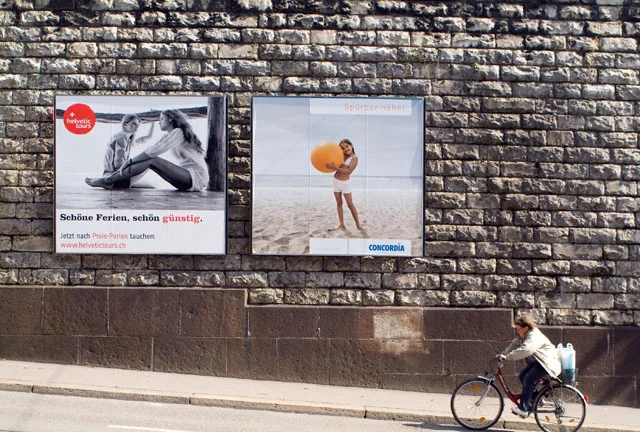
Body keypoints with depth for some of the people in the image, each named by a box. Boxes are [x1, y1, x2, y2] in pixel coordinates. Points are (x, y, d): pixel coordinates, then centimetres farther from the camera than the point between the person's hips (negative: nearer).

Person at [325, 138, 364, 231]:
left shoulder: (354, 158, -11)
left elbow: (348, 171, -22)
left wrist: (335, 167, -29)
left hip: (345, 183, -5)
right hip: (336, 181, 5)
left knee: (350, 204, -1)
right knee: (339, 203, 9)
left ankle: (358, 224, 7)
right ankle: (341, 224, 16)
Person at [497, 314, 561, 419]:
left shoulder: (534, 336, -26)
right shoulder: (523, 336, 7)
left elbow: (525, 350, -41)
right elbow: (514, 345, 5)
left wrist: (507, 356, -41)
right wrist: (502, 354, -8)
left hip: (547, 363, -10)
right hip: (536, 362, 10)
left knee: (528, 379, -20)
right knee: (522, 376, 0)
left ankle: (524, 409, -16)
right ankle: (534, 399, 17)